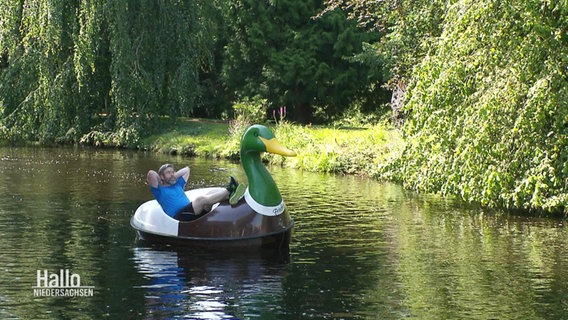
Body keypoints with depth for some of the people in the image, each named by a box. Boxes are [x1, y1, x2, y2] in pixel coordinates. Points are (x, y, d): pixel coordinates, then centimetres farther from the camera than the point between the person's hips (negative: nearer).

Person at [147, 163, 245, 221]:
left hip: (194, 213, 7)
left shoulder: (178, 185, 33)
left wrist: (173, 177, 33)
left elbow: (186, 169, 41)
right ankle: (228, 191, -38)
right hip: (178, 217, -7)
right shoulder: (159, 190, 12)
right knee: (200, 199, -30)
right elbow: (151, 173, -4)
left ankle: (229, 195, -45)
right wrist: (161, 181, 13)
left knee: (213, 192, -15)